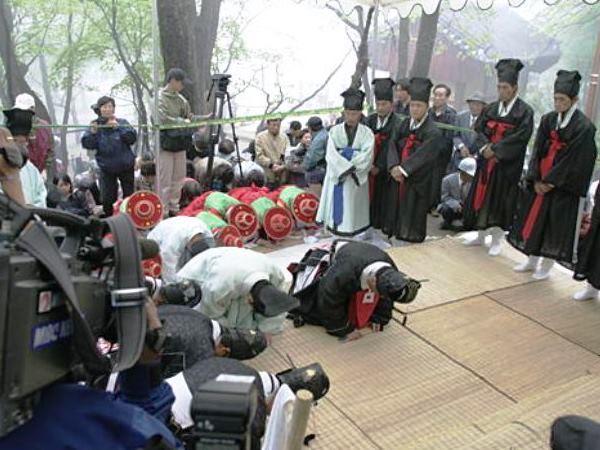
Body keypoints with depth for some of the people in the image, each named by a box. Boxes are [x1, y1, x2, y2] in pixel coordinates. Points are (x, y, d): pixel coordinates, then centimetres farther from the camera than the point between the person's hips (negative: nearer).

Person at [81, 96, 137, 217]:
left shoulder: (122, 122, -3)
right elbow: (86, 144, -8)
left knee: (129, 195, 8)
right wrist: (93, 133, -25)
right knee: (107, 199, 1)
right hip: (106, 167, 0)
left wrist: (119, 127, -24)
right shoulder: (95, 125, -1)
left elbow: (132, 138, -14)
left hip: (125, 166, 0)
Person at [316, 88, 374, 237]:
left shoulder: (366, 133, 2)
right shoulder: (335, 131, 3)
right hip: (337, 176, 1)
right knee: (337, 205, 2)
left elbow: (367, 155, -11)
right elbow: (331, 154, -9)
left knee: (352, 209, 2)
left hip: (356, 178, 0)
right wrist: (348, 167, -20)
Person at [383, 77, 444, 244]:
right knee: (397, 215, 12)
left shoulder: (433, 133, -12)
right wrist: (394, 166, -18)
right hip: (398, 180, 6)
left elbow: (421, 155, -21)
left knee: (411, 222, 0)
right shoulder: (405, 124, 7)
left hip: (417, 183, -6)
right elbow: (393, 144, -2)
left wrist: (403, 169, -24)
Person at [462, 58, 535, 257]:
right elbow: (479, 129, 5)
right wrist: (485, 147, -14)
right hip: (486, 161, 5)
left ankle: (497, 240, 12)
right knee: (482, 197, 9)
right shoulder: (490, 108, 10)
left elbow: (520, 137, -15)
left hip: (507, 165, -5)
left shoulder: (524, 111, -6)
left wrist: (495, 149, -17)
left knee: (500, 201, 0)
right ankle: (480, 235, 22)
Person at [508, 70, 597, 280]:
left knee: (557, 224, 2)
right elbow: (537, 150, 2)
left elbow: (573, 160, -15)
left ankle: (546, 265, 15)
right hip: (540, 181, 6)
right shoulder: (548, 120, 3)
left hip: (565, 187, -5)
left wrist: (551, 182, -14)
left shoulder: (584, 127, -13)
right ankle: (532, 259, 24)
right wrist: (536, 180, -6)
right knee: (533, 217, 10)